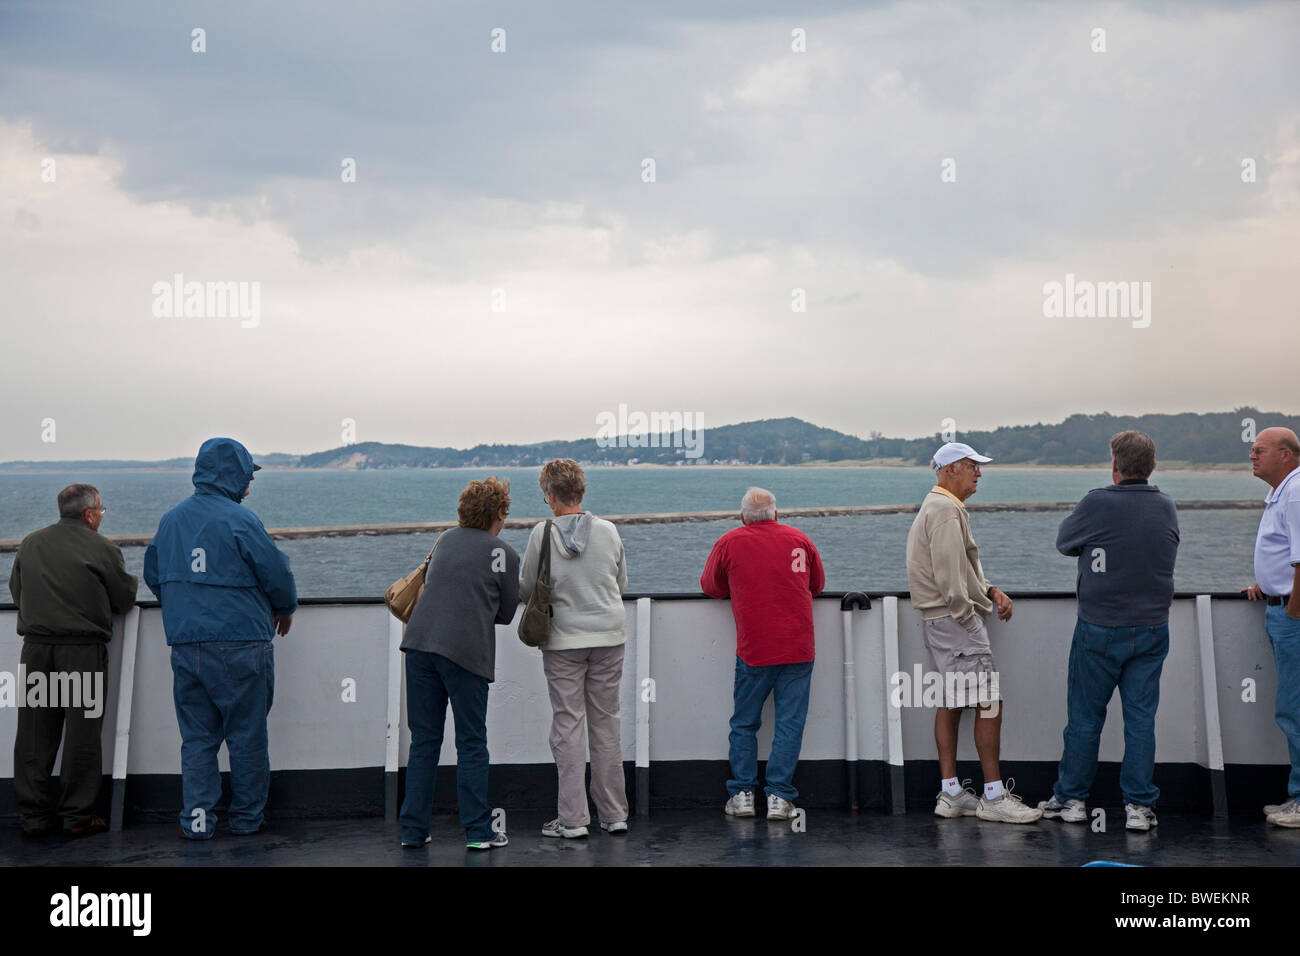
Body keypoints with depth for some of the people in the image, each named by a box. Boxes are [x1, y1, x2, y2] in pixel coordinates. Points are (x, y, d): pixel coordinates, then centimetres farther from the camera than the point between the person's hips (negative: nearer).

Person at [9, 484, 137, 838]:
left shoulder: (29, 544, 8)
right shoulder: (102, 549, -6)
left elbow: (16, 591, 17)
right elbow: (124, 600, 0)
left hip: (36, 649, 4)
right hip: (84, 651, -4)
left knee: (34, 734, 10)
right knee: (82, 735, 4)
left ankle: (33, 815, 16)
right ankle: (78, 816, 9)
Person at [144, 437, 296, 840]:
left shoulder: (171, 519, 9)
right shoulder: (239, 519, -12)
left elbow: (153, 576, 18)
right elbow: (276, 572, -10)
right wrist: (285, 609, 10)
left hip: (185, 647, 6)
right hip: (239, 646, -5)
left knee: (197, 736, 12)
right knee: (247, 735, 7)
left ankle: (197, 818, 9)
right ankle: (246, 817, 16)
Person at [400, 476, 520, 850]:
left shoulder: (446, 539, 15)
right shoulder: (504, 553, 2)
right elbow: (506, 614, 9)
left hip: (419, 641, 5)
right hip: (465, 649, -5)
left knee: (423, 741, 11)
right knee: (471, 744, 5)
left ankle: (413, 830, 15)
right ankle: (478, 832, 10)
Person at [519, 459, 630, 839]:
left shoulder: (543, 533, -8)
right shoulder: (608, 531, 1)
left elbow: (526, 590, -1)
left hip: (563, 641, -3)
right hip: (609, 636, 3)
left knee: (568, 725, 3)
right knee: (606, 722, 10)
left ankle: (572, 818, 5)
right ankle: (614, 814, 16)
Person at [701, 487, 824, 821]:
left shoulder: (730, 542, 1)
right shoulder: (799, 539, 7)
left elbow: (710, 586, 12)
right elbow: (817, 584, 19)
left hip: (753, 651, -1)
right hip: (799, 648, 1)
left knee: (744, 723, 11)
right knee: (789, 723, 5)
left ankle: (742, 794, 12)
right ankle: (779, 797, 3)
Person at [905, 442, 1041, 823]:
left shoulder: (936, 507, 21)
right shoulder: (947, 510, -13)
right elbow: (948, 576, -21)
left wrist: (991, 591, 11)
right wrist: (968, 618, -15)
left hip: (937, 621, 11)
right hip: (954, 621, -11)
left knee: (951, 703, 11)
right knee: (989, 703, -6)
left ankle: (950, 794, 15)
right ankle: (993, 796, -1)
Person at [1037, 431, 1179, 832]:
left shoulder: (1097, 503, -14)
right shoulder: (1166, 507, 1)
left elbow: (1064, 541, 0)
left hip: (1100, 628, -4)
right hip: (1152, 628, 4)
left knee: (1085, 716, 8)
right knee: (1141, 717, 8)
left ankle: (1071, 798, 19)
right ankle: (1139, 806, 12)